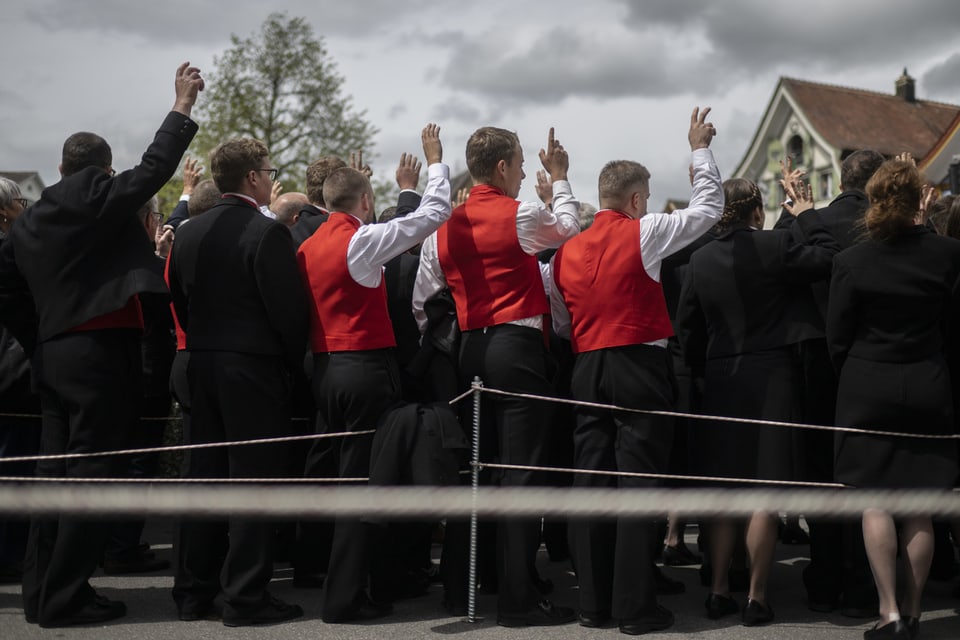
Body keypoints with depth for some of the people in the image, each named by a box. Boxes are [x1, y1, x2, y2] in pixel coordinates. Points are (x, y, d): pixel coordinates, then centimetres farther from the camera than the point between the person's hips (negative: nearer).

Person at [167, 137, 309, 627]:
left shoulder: (189, 232, 8)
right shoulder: (267, 232, -13)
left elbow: (179, 299, 12)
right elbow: (287, 307, -15)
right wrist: (294, 361, 0)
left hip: (201, 365, 7)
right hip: (254, 366, -7)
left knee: (204, 474, 12)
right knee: (254, 476, -1)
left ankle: (194, 592, 19)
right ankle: (246, 596, 2)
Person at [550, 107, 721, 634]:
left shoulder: (567, 252, 10)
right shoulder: (642, 234, -5)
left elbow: (560, 324, 15)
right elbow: (708, 207, 5)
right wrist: (700, 148, 16)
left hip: (587, 370, 5)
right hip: (639, 368, -5)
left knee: (591, 484, 7)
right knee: (638, 484, -3)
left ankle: (593, 602, 13)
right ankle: (635, 606, 0)